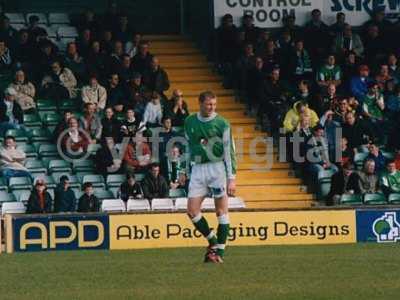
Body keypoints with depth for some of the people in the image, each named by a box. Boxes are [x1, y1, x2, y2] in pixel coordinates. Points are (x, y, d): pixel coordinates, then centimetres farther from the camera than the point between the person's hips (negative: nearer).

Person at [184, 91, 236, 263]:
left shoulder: (221, 123, -4)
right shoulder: (190, 122, 8)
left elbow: (229, 151, -5)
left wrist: (232, 178, -10)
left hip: (217, 167, -4)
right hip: (198, 169, 4)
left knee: (222, 211, -2)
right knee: (192, 211, -4)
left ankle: (219, 252, 3)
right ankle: (213, 241, 15)